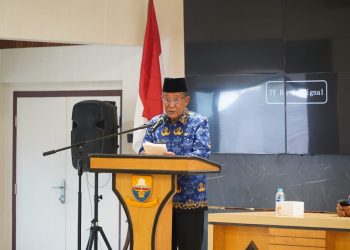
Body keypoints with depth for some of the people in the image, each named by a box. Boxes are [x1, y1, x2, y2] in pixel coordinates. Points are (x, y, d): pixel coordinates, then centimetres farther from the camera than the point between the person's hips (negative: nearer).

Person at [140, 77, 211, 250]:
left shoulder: (199, 122, 0)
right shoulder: (155, 123, 12)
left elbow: (202, 154, -13)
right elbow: (143, 153, 5)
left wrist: (175, 159, -30)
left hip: (189, 198, -4)